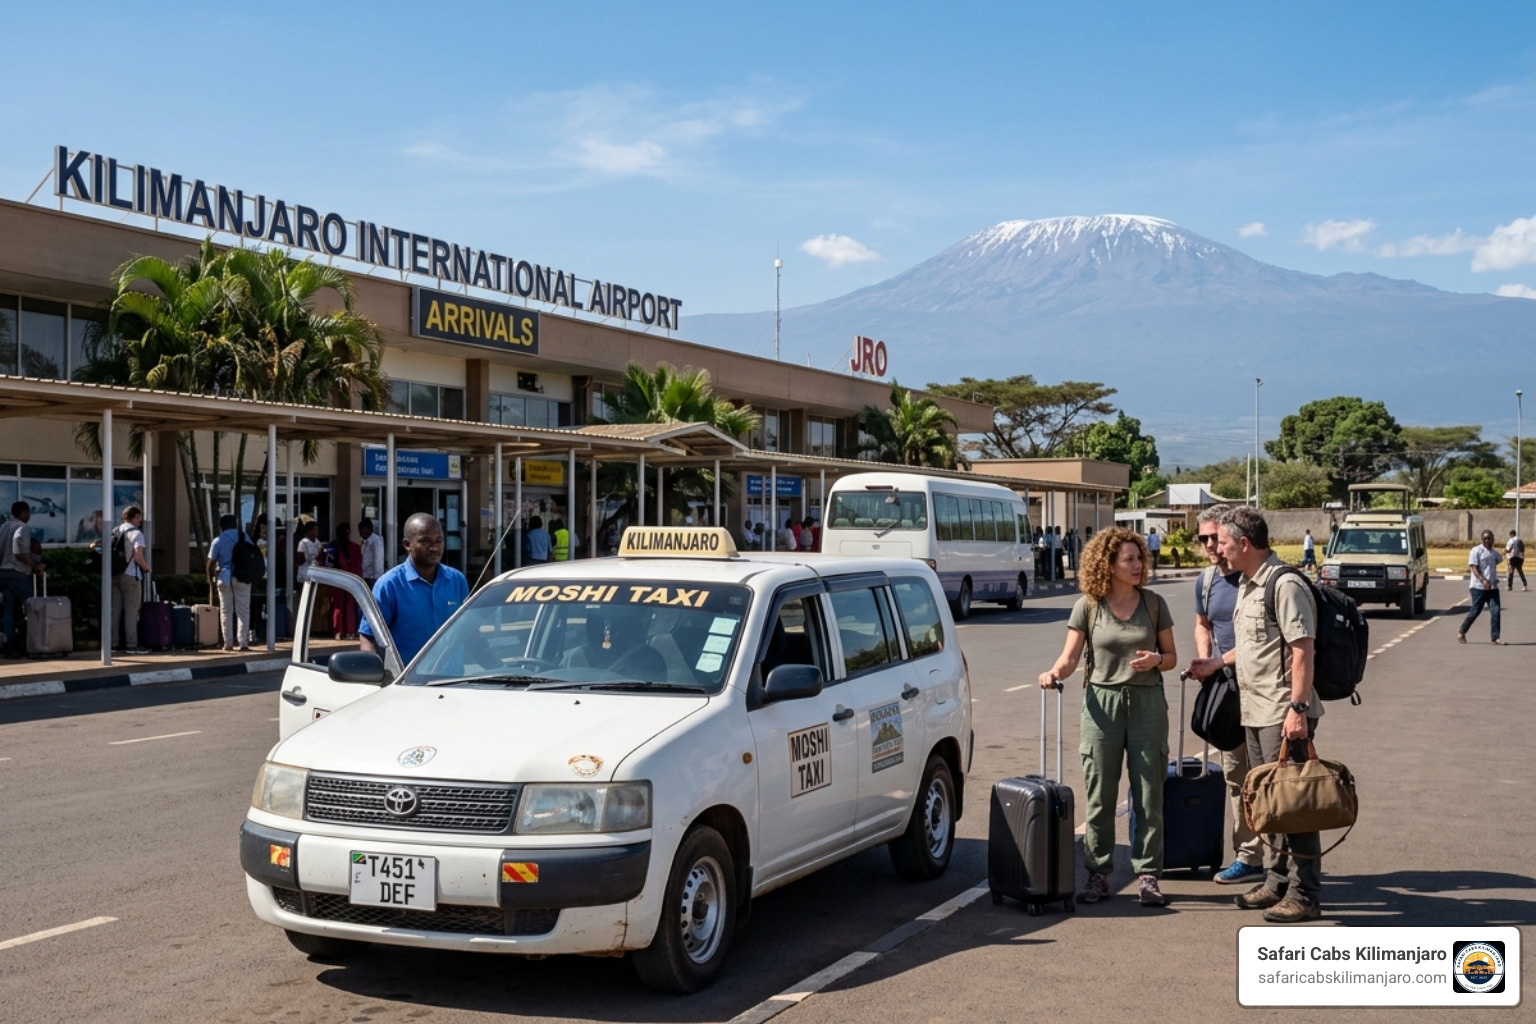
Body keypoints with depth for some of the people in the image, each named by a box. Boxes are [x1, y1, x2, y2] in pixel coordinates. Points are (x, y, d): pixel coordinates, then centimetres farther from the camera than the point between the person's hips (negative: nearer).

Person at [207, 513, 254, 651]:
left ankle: (228, 643, 6)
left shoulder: (218, 541, -1)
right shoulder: (244, 537, 3)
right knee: (243, 610, 3)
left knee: (226, 611, 8)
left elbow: (211, 563, -4)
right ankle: (243, 642, -3)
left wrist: (211, 579, 7)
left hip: (225, 578, 0)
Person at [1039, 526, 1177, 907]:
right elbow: (1070, 657, -2)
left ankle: (1147, 875, 9)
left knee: (1149, 794, 1)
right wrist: (1054, 673, -23)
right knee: (1099, 794, 3)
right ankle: (1098, 873, 12)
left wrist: (1155, 660, -13)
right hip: (1102, 703, -1)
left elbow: (1171, 655, 8)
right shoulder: (1088, 606, 0)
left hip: (1147, 702, 1)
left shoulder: (1153, 604, 4)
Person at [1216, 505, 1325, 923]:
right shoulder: (1247, 584, 15)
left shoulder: (1285, 585, -15)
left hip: (1283, 714, -10)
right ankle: (1276, 882, 26)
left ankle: (1303, 895, 1)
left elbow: (1302, 650, -20)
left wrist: (1297, 708, -24)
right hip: (1255, 711, 10)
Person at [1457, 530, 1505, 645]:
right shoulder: (1476, 551, -7)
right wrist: (1483, 580, -29)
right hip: (1478, 587, -5)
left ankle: (1494, 638, -2)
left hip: (1493, 587, 5)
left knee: (1495, 611, -4)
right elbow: (1474, 568, -15)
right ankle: (1461, 632, 17)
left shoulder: (1495, 552, 12)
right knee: (1475, 611, -1)